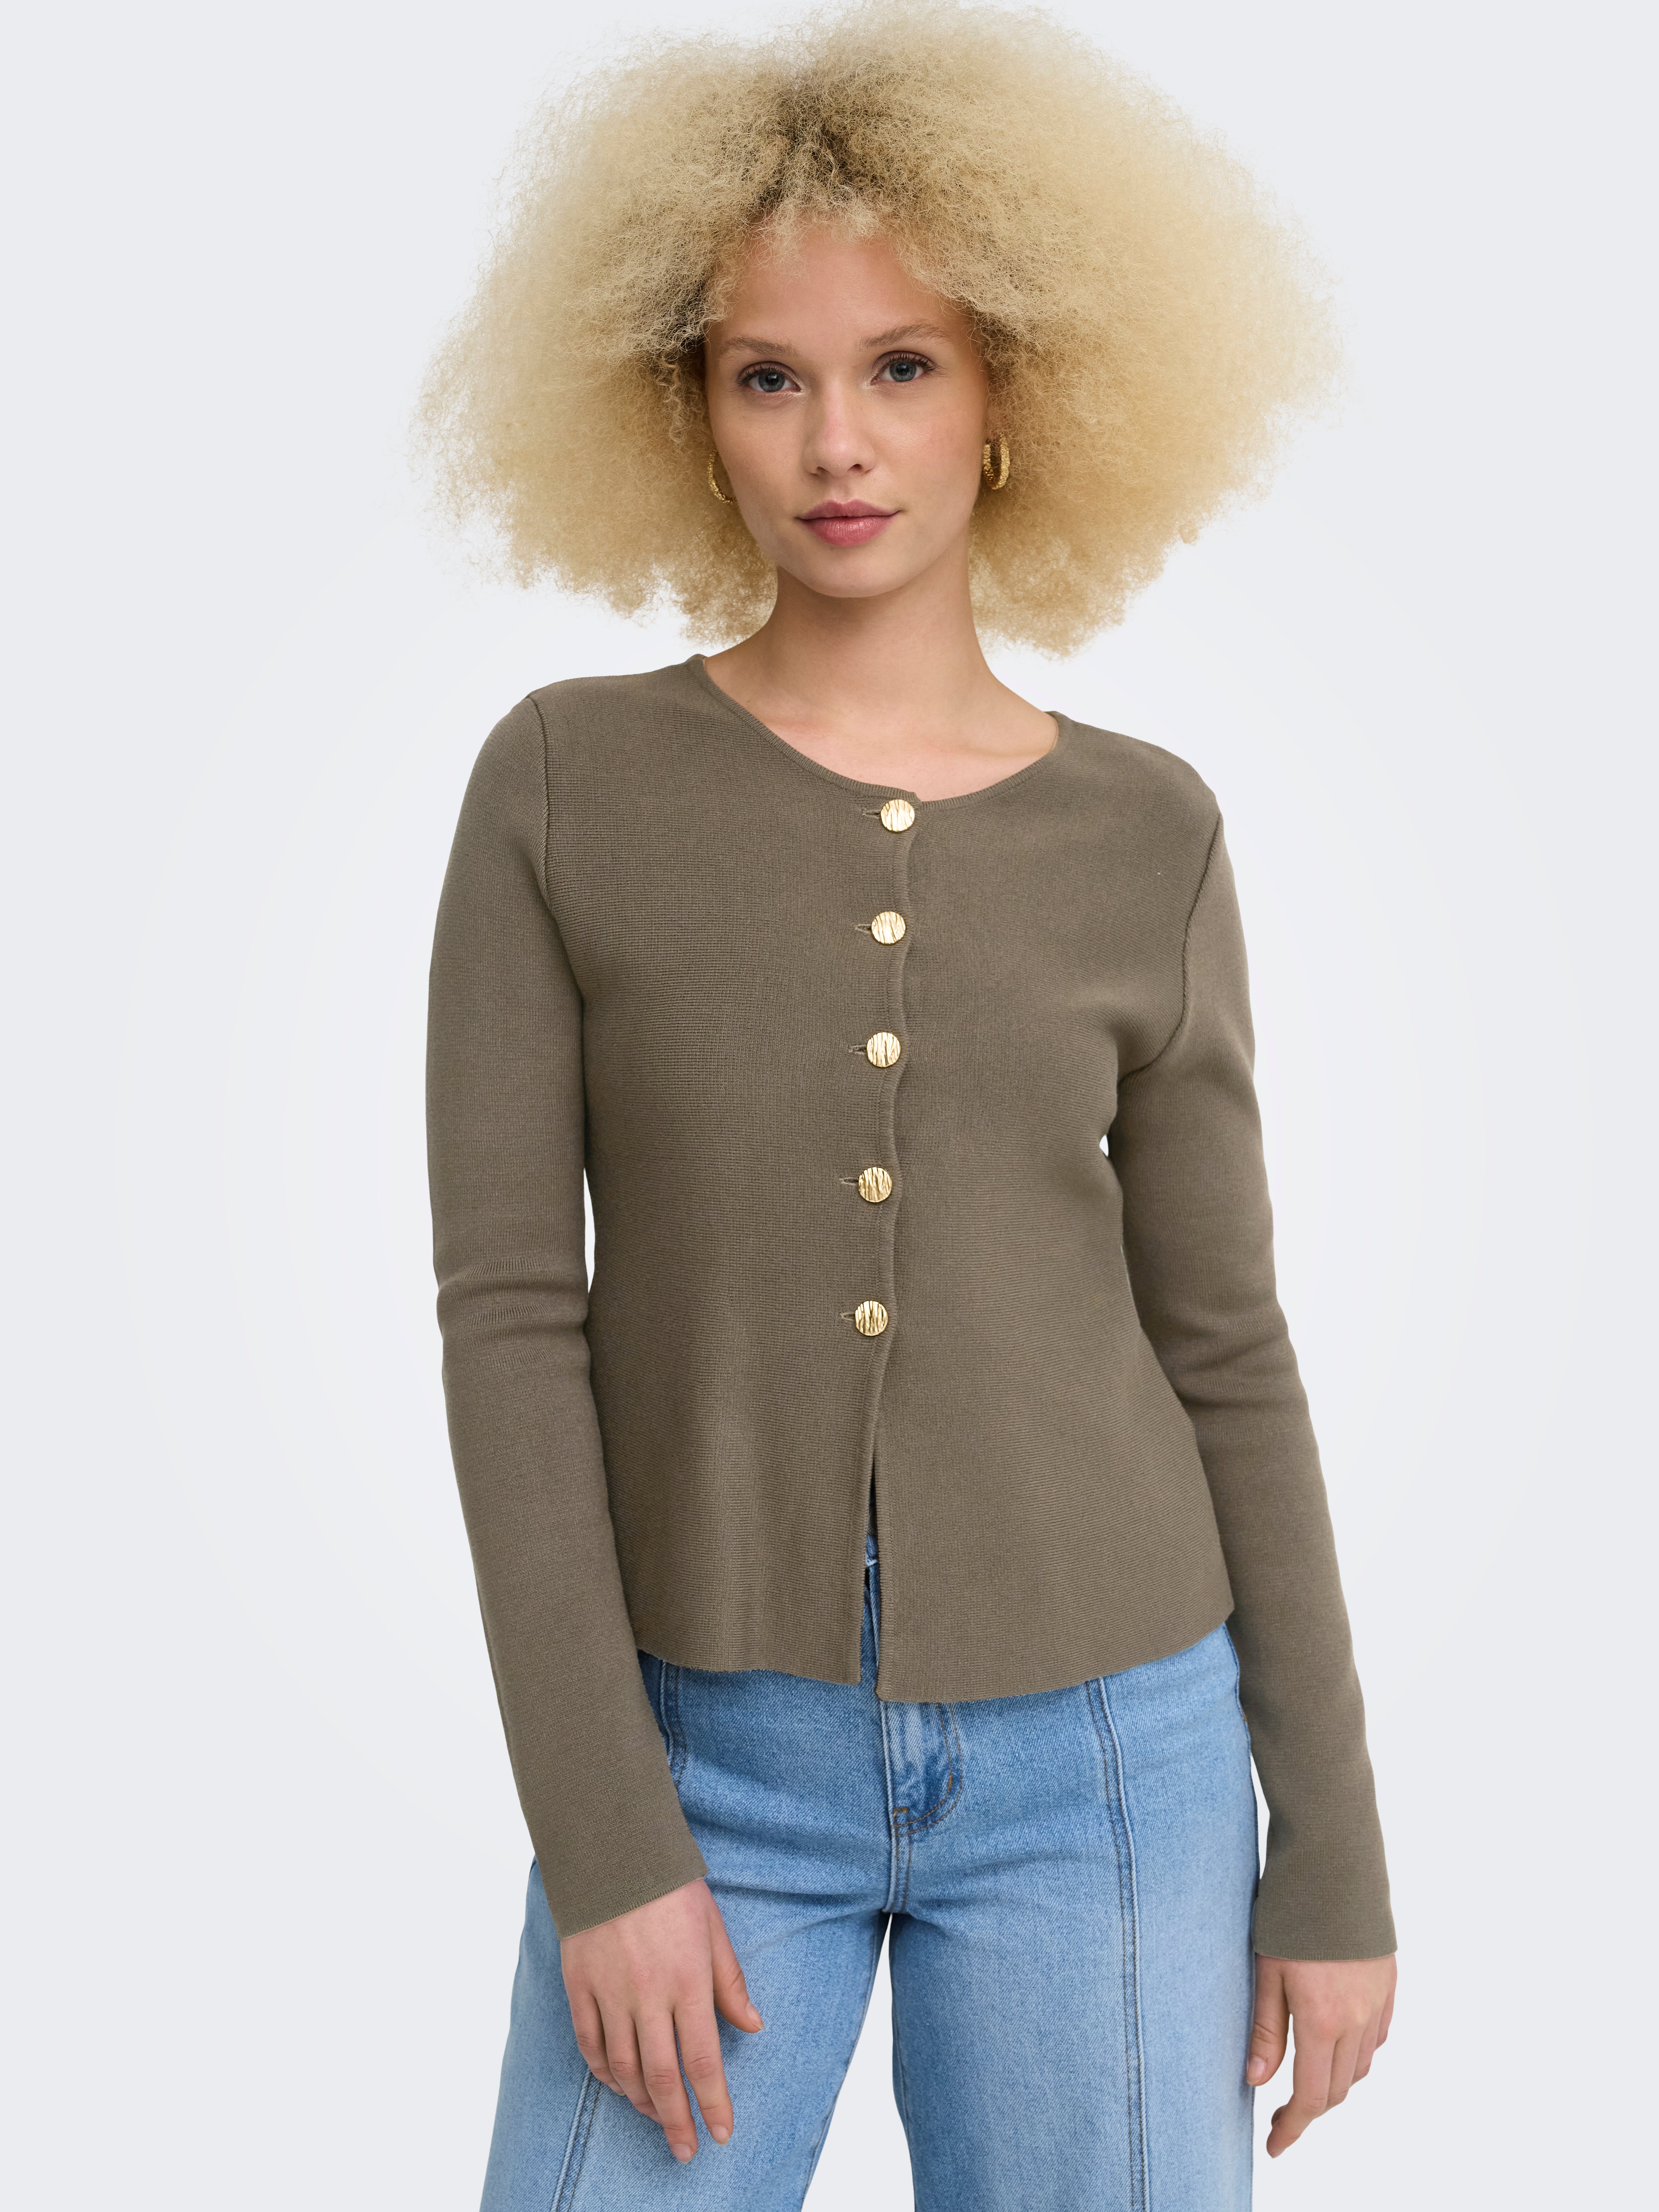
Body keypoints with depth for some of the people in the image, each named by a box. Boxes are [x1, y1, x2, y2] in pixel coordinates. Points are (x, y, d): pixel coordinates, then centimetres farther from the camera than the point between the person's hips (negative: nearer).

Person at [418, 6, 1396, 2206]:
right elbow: (510, 1314, -7)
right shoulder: (562, 784, -4)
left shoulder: (1146, 838, 0)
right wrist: (598, 1838, -12)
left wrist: (1333, 1854, 3)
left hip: (1095, 1765, 1)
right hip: (709, 1761, 0)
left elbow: (1223, 1352, 3)